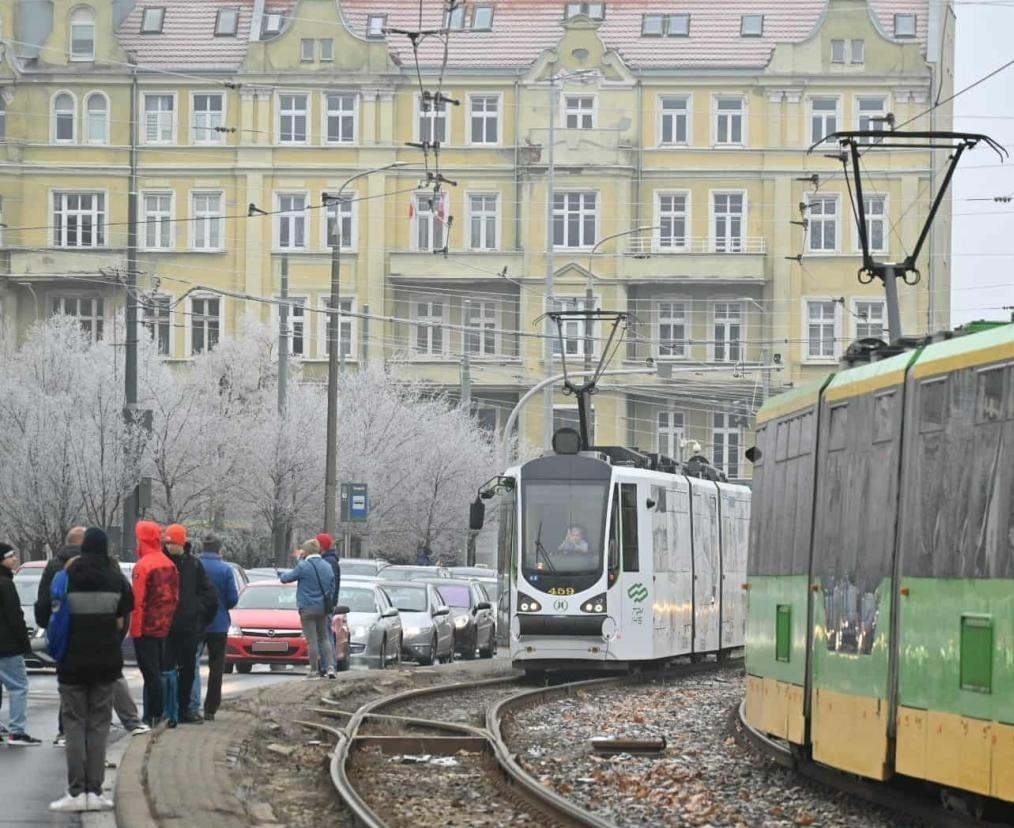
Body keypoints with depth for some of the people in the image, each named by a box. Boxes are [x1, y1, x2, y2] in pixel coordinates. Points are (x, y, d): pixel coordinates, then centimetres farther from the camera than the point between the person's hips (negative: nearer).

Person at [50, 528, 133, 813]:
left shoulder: (67, 579, -4)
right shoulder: (116, 580, -1)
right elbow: (121, 623, -1)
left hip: (72, 661, -1)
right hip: (106, 661, 1)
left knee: (74, 725, 3)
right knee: (98, 726, 5)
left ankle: (76, 792, -5)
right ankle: (94, 791, -1)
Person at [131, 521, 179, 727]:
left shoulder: (143, 566, -15)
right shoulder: (169, 565, 8)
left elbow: (138, 601, -17)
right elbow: (175, 597, 13)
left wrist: (135, 628, -13)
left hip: (146, 627, -7)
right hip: (164, 626, 7)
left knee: (150, 673, -5)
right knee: (156, 671, 14)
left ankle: (153, 716, -5)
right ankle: (157, 714, 16)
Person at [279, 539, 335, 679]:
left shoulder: (303, 566, -13)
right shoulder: (327, 566, 6)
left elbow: (286, 578, -3)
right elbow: (332, 588, 15)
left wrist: (281, 575, 20)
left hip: (307, 608, -6)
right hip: (322, 609, 6)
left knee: (312, 640, -1)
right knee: (324, 638, 13)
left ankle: (314, 670, 3)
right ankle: (330, 666, 2)